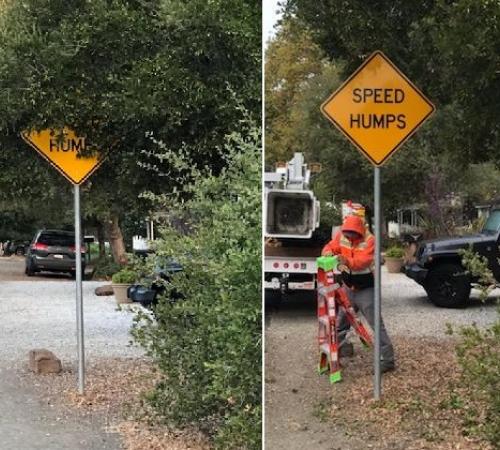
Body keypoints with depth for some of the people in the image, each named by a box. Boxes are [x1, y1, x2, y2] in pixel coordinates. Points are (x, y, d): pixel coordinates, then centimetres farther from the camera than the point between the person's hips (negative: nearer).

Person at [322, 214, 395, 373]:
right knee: (341, 320, 19)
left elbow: (363, 261, -32)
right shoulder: (341, 235, -4)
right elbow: (330, 247, -4)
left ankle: (387, 359, -10)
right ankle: (340, 347, 40)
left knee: (376, 324, -10)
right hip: (348, 288, 6)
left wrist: (347, 261, -50)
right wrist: (328, 253, -28)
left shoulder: (369, 240, -21)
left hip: (366, 289, -6)